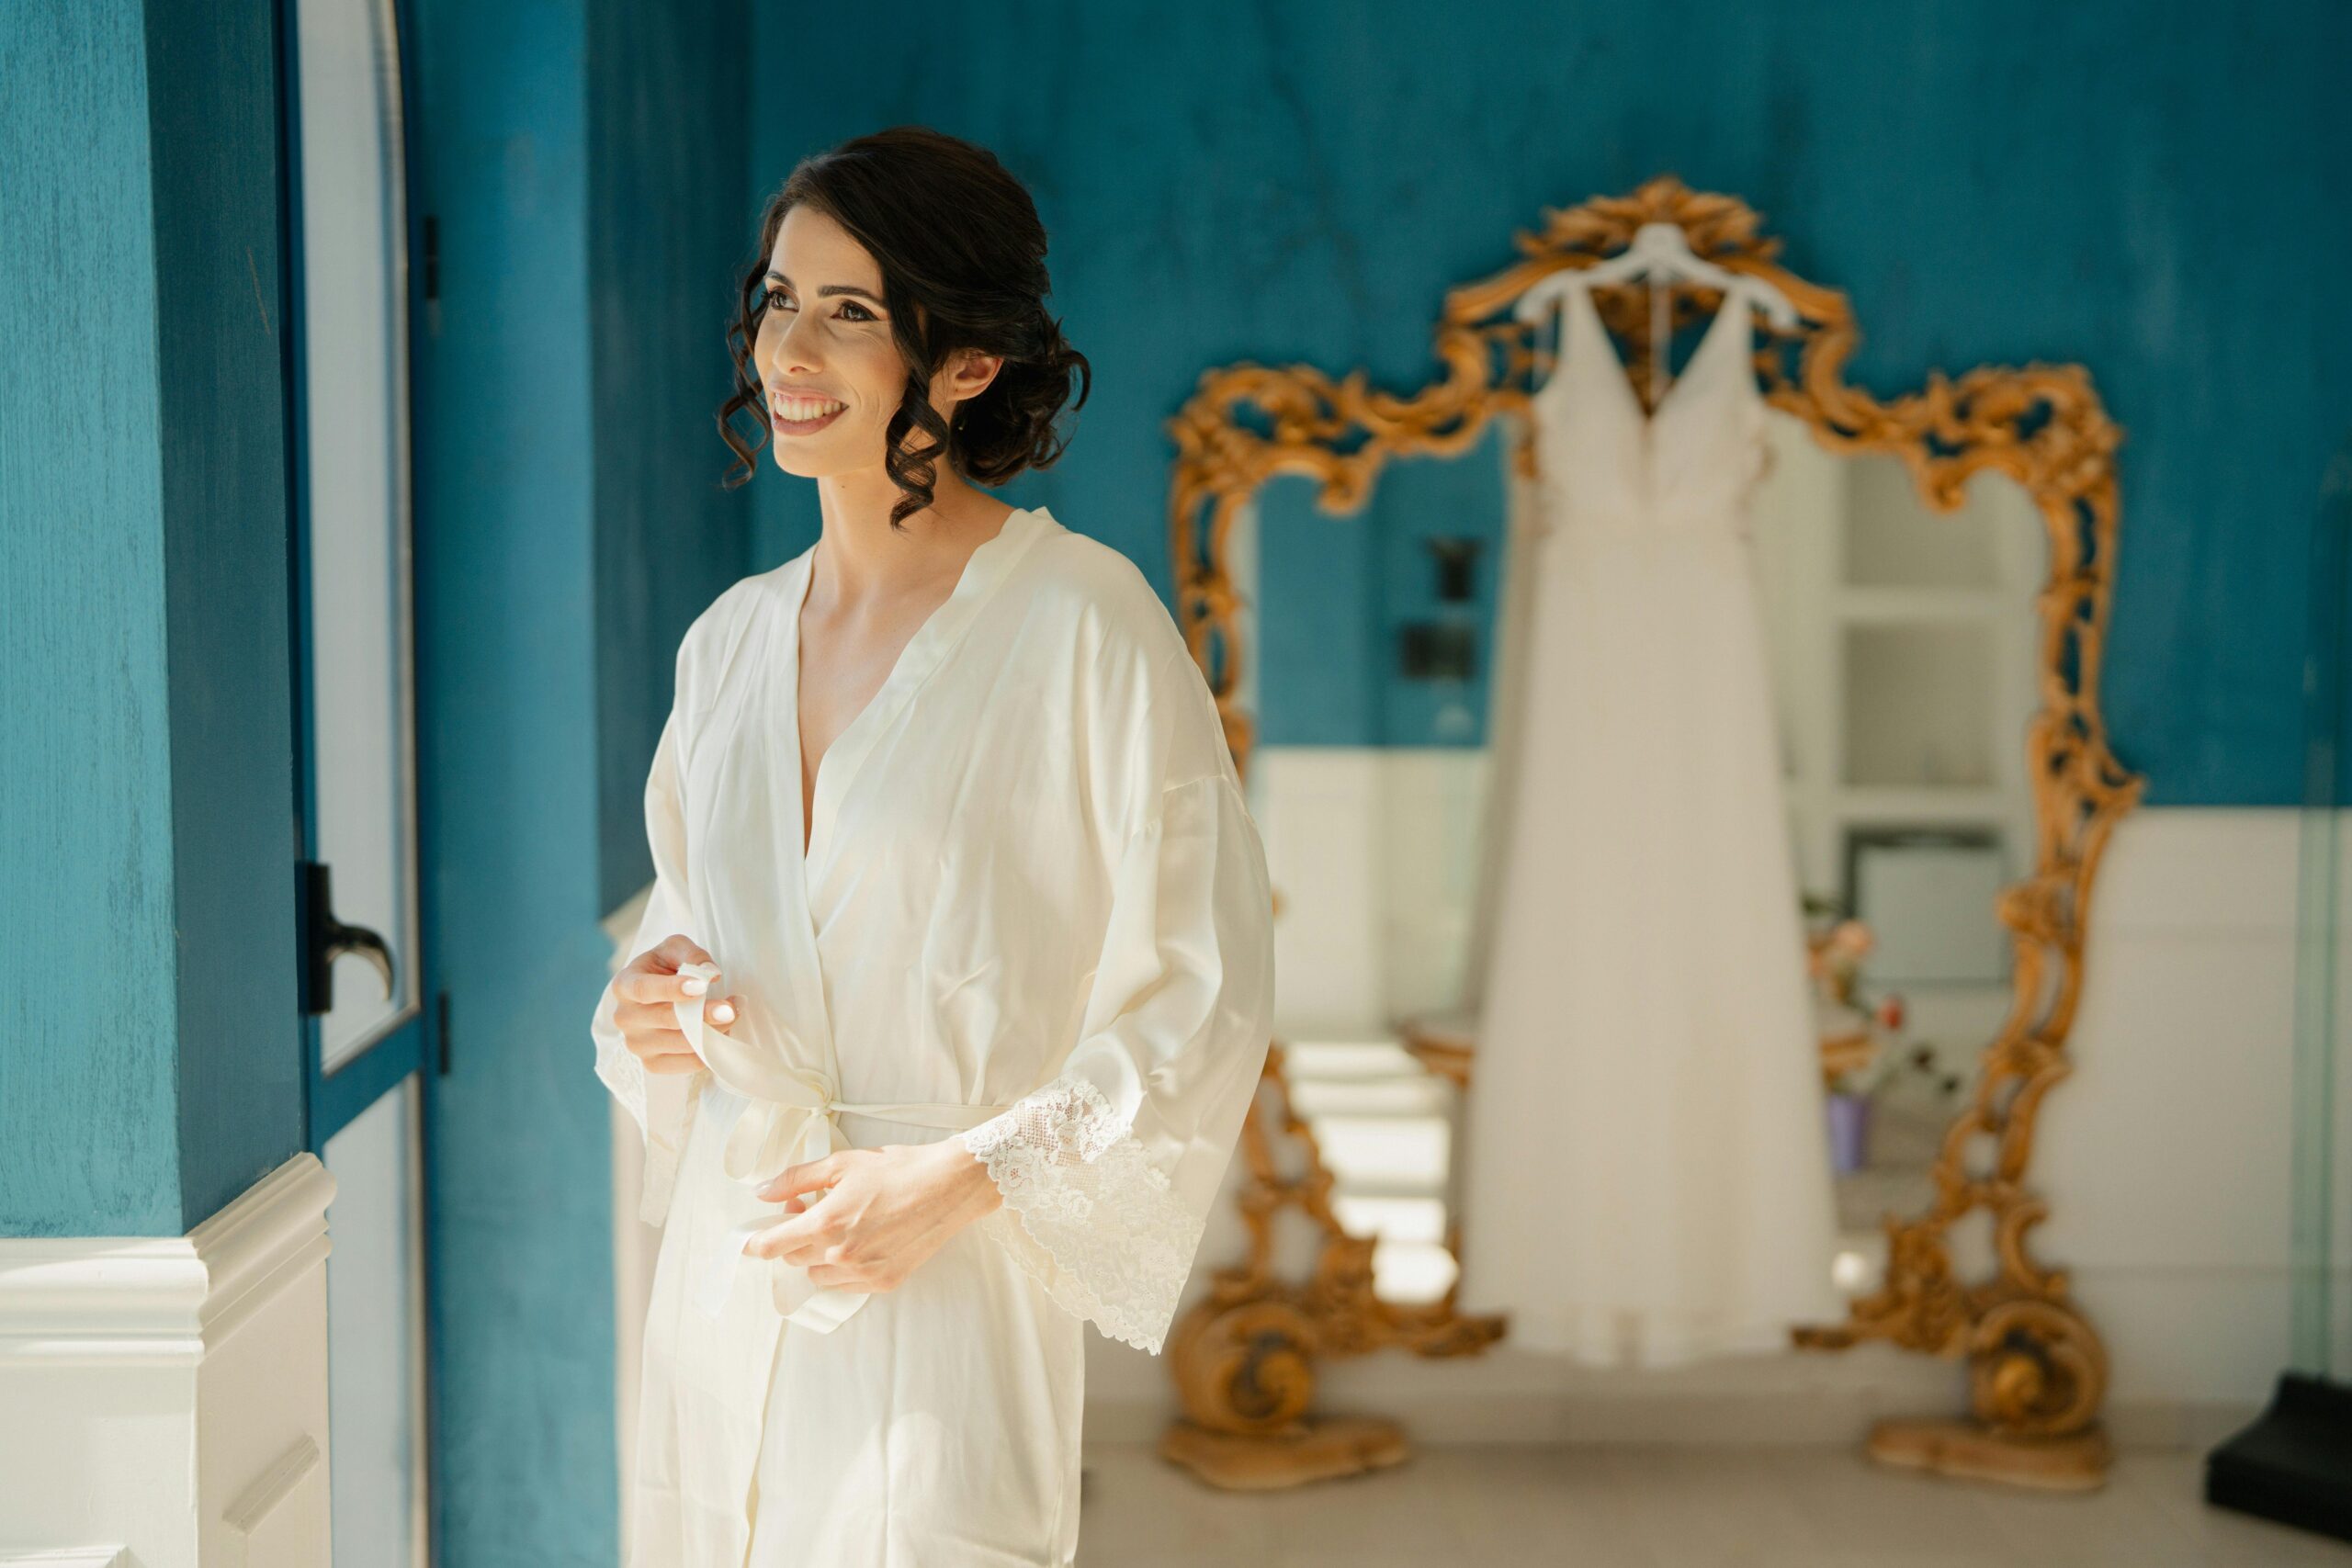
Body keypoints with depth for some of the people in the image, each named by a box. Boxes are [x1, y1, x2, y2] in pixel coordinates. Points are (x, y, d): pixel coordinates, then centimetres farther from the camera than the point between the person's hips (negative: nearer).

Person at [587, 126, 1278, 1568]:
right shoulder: (732, 638, 10)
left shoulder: (1085, 622, -10)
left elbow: (1205, 993, -10)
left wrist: (959, 1178, -15)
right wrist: (656, 1008, 1)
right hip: (726, 1272, 6)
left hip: (945, 1289, -5)